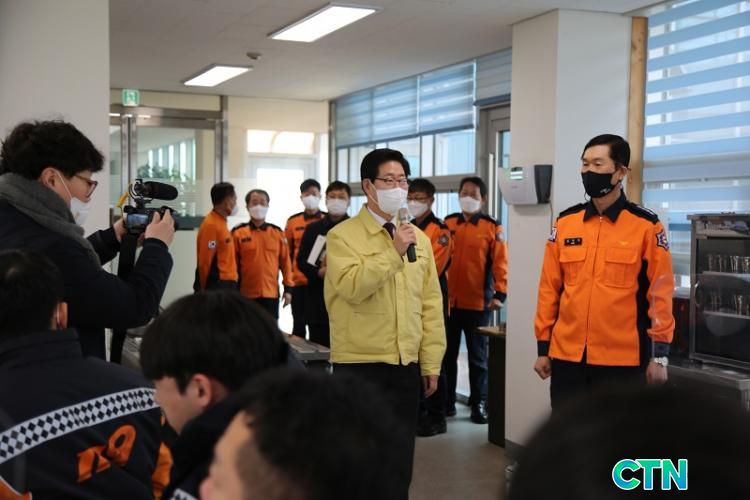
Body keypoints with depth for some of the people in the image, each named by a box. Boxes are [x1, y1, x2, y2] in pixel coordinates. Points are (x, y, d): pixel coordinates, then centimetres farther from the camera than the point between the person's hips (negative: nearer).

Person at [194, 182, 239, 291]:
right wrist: (204, 289, -12)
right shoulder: (211, 225, -14)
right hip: (216, 287, -10)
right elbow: (204, 262, -16)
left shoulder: (221, 223, 15)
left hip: (226, 286, 10)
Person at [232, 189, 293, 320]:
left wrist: (288, 288, 4)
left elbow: (285, 261, 8)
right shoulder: (238, 233, -1)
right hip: (246, 295, -2)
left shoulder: (277, 233, 7)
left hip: (271, 294, 2)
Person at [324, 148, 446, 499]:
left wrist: (431, 363, 7)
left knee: (400, 455, 12)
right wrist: (393, 251, -20)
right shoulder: (343, 236, -6)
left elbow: (430, 304, 9)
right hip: (359, 363, -4)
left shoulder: (419, 239, 9)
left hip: (407, 364, 5)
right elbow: (351, 286, -23)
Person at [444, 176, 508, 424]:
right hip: (448, 300, 3)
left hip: (477, 302, -3)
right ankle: (447, 401, 21)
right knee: (447, 353, 11)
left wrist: (500, 293, -12)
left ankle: (478, 404, 14)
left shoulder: (492, 227, -3)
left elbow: (500, 262, -6)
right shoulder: (448, 223, 7)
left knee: (477, 355, 6)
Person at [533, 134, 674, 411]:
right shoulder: (564, 224, 6)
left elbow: (660, 292, -4)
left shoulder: (646, 226, -3)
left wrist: (660, 354, -6)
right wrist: (543, 348, 7)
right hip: (566, 355, 3)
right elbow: (549, 288, 8)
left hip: (622, 358, -3)